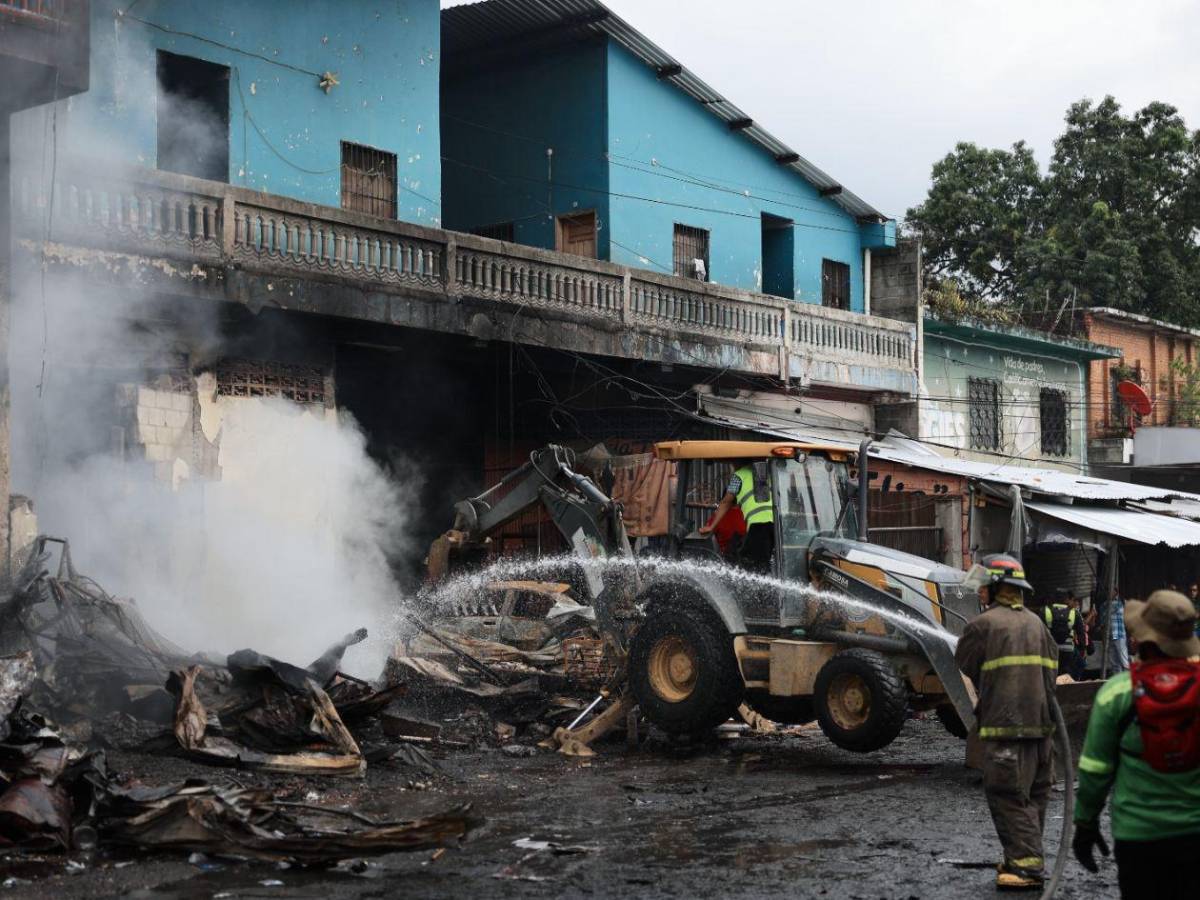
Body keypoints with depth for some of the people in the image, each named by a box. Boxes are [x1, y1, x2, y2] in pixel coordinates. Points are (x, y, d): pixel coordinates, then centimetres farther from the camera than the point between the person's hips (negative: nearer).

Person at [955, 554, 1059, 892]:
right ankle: (1023, 858, 23)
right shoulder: (1035, 623, 14)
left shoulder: (983, 624, -7)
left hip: (1005, 724, -8)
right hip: (1040, 722, 8)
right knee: (1033, 794, 14)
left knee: (1008, 796, -7)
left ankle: (1026, 867, -12)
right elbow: (1052, 664, 19)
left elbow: (964, 666, 3)